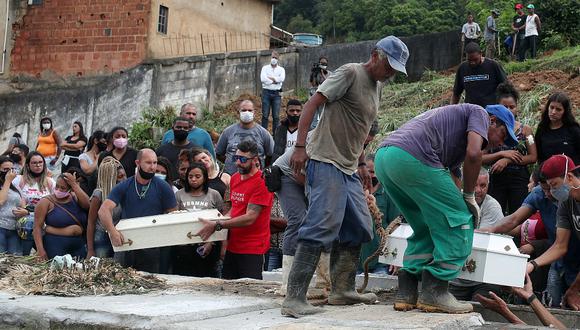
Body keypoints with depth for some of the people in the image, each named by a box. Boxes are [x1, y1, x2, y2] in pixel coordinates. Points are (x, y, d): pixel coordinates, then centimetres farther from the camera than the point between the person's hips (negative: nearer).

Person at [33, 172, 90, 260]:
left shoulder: (75, 198, 9)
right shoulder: (46, 202, -3)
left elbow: (87, 204, -11)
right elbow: (37, 227, -7)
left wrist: (75, 185, -10)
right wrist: (40, 249, -17)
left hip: (78, 246, 4)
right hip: (55, 246, -4)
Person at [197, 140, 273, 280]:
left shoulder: (262, 182, -14)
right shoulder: (235, 178, 12)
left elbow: (249, 218, -20)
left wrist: (217, 225, -21)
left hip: (252, 250, -8)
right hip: (232, 247, 8)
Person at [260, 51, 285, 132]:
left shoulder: (281, 69, 11)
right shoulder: (265, 68, 8)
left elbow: (281, 79, -10)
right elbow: (263, 79, -9)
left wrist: (270, 78, -8)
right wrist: (274, 81, -7)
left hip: (276, 93, 1)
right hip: (266, 92, -1)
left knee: (276, 115, 1)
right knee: (265, 115, 0)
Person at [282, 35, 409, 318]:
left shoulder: (375, 86, 19)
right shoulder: (350, 73, -9)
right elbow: (312, 104, -14)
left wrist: (361, 163, 24)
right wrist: (300, 146, -21)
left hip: (349, 169, 10)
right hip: (326, 164, -10)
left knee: (358, 228, 12)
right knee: (322, 227, -17)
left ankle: (342, 290, 24)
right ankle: (294, 298, -16)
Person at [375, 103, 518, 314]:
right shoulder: (479, 113, 15)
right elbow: (473, 153, -5)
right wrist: (470, 197, 6)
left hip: (383, 157, 9)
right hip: (412, 156, -9)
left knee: (426, 228, 22)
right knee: (459, 223, 2)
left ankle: (406, 293, 16)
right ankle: (435, 292, 0)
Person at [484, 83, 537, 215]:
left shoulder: (525, 130, 4)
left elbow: (533, 157, -3)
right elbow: (481, 159, 0)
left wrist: (508, 160, -11)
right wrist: (502, 153, -14)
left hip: (519, 179, 0)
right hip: (497, 178, 0)